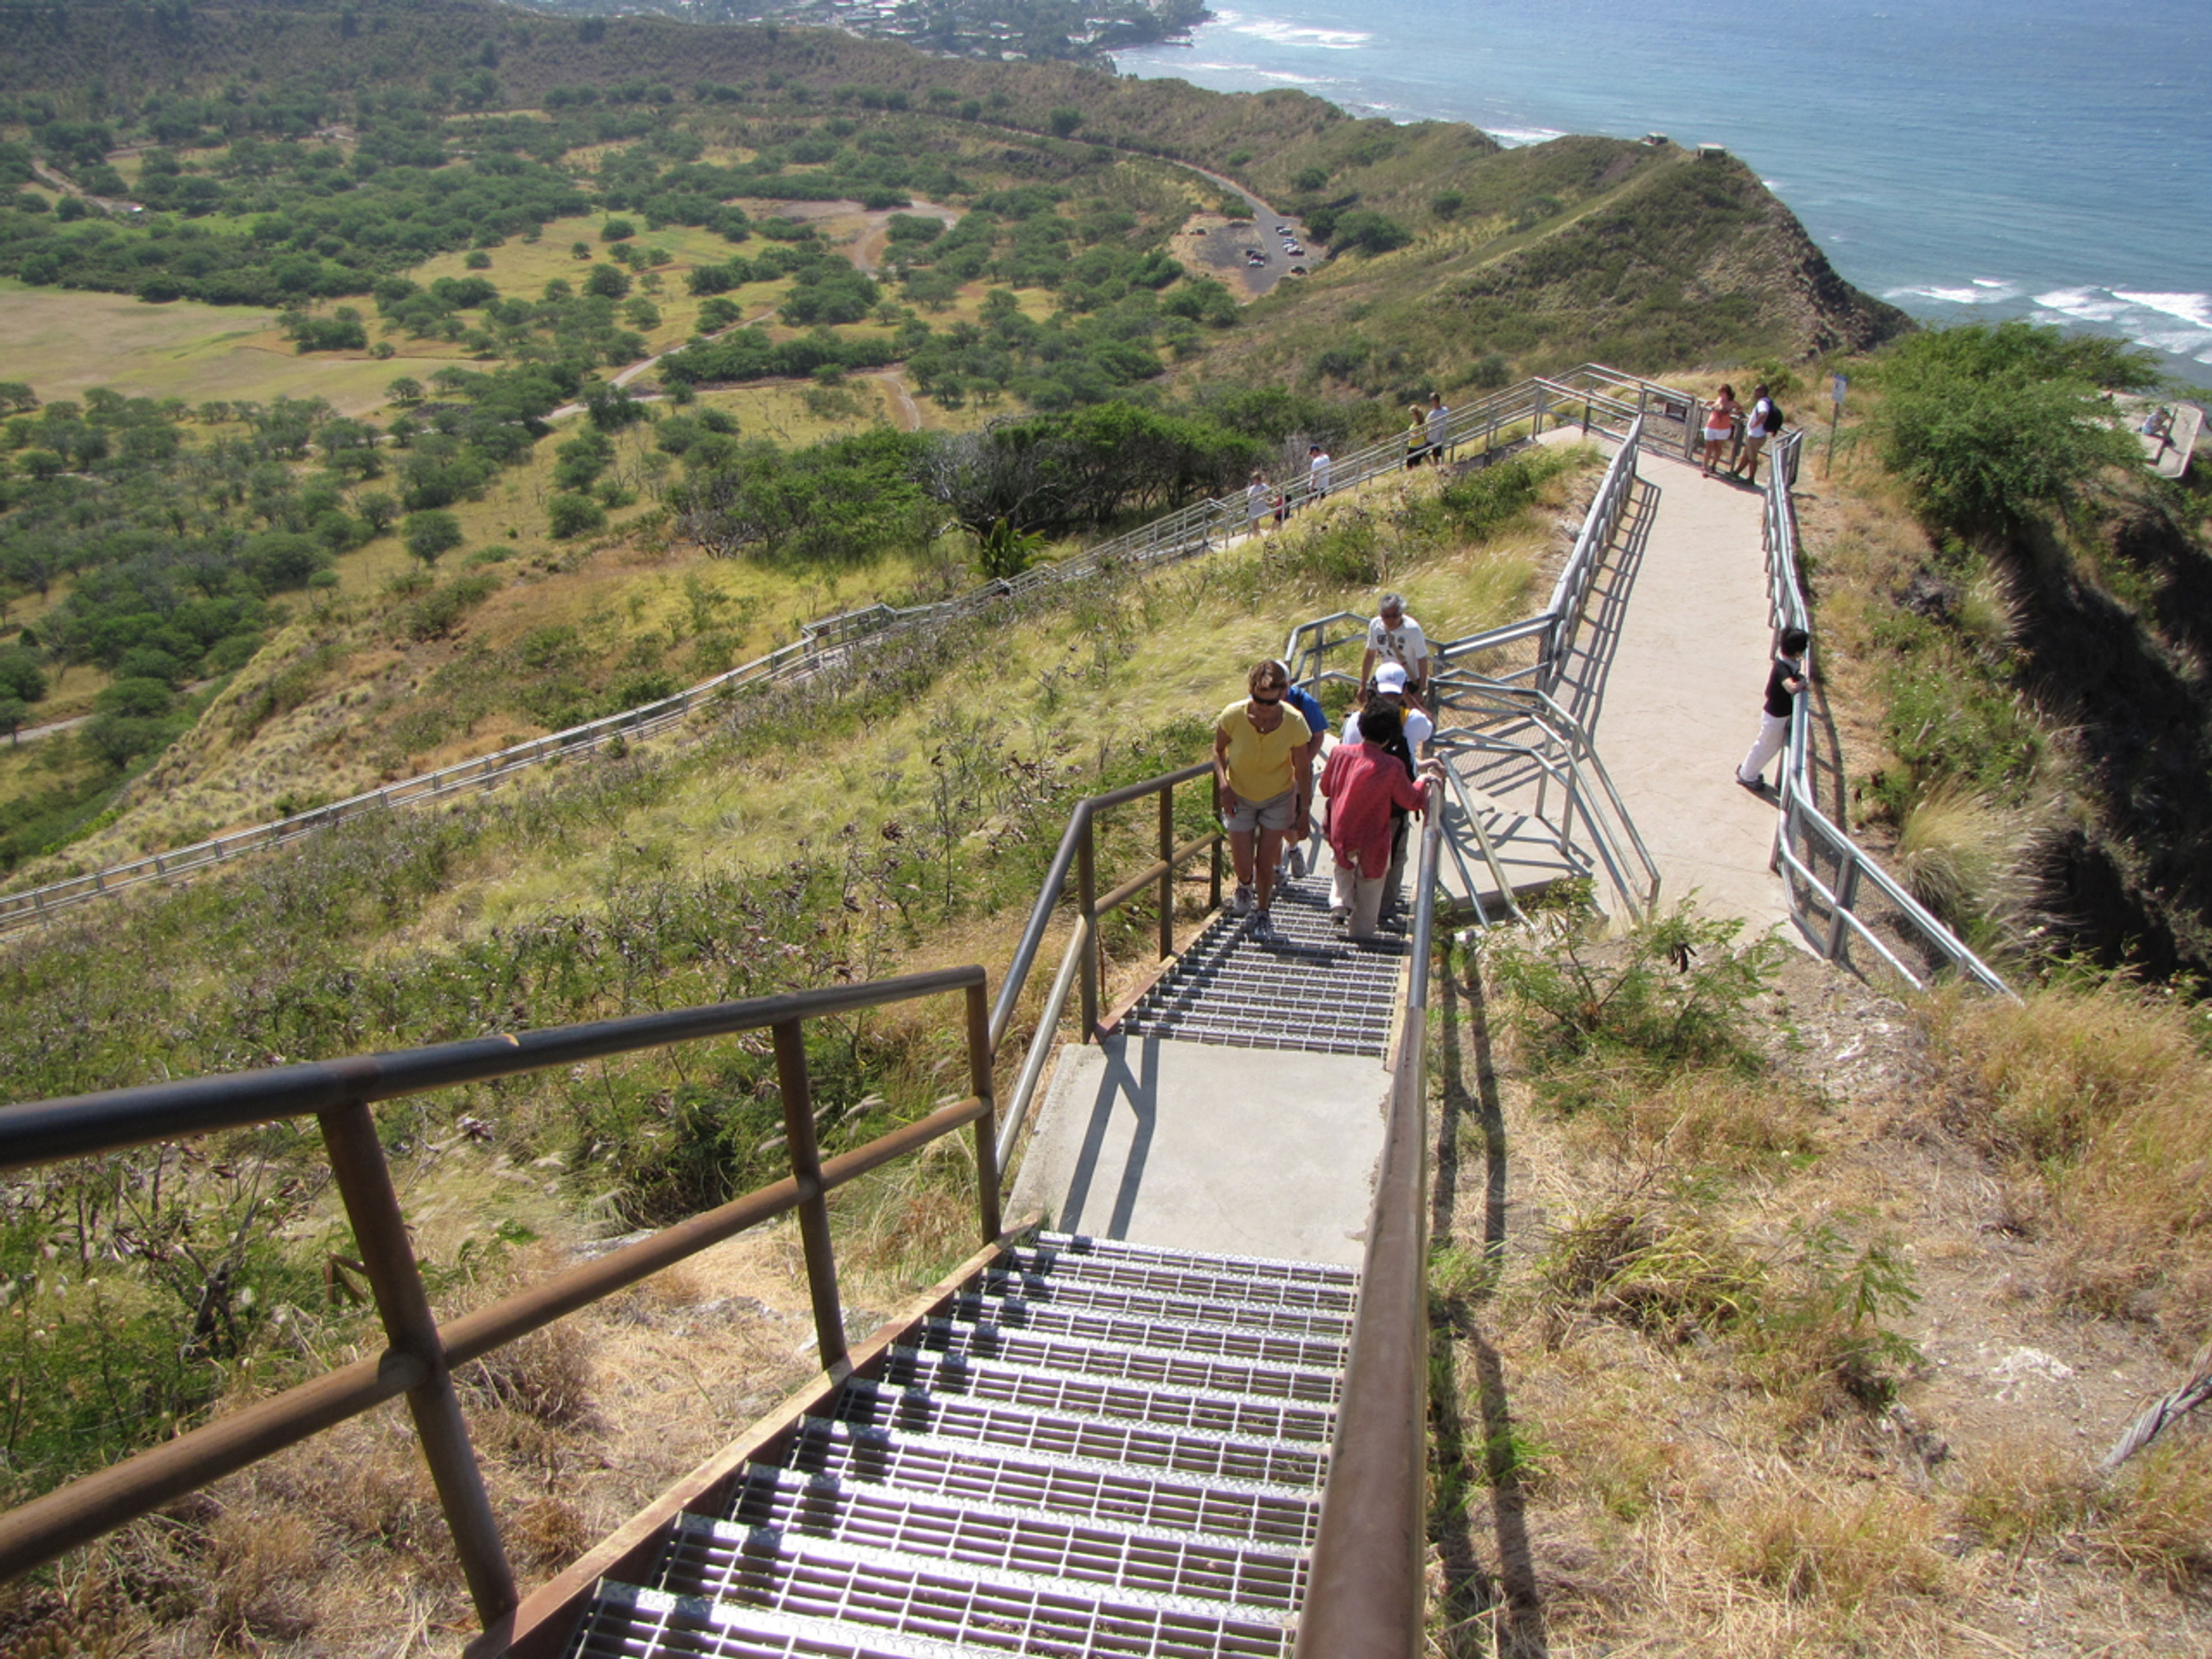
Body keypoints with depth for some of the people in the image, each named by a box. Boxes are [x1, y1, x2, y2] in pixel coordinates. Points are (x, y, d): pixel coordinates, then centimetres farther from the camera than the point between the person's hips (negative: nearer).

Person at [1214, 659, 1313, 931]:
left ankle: (1261, 912, 33)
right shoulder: (1233, 715, -26)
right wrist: (1224, 784, -19)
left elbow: (1303, 770, -12)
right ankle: (1245, 887, 43)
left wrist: (1304, 812, -7)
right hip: (1240, 798, 0)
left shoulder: (1294, 722, -25)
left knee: (1265, 863, 4)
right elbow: (1218, 749, -5)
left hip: (1278, 799, 0)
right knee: (1243, 866, 5)